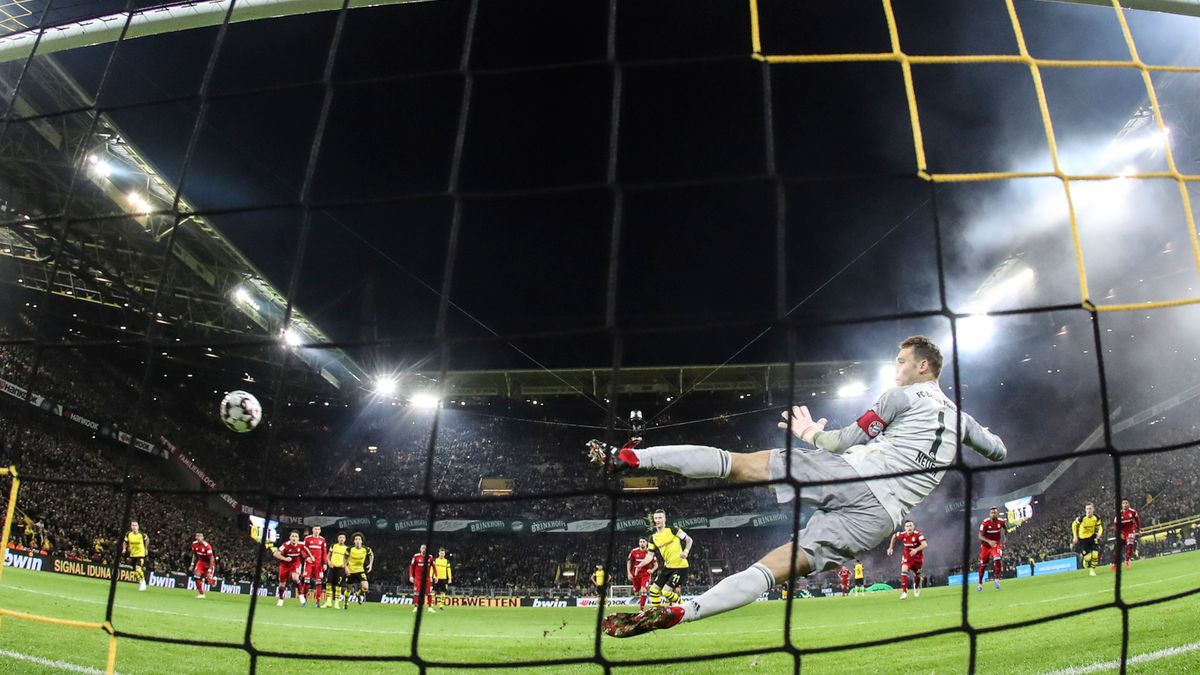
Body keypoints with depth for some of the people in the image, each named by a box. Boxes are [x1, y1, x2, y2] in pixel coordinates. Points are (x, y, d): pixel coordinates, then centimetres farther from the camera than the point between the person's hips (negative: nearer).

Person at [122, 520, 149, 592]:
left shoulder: (142, 534, -15)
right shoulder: (128, 534, -8)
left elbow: (147, 540, 5)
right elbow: (125, 542, 9)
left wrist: (146, 549, 8)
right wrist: (124, 549, -8)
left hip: (140, 554, -4)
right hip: (132, 554, 4)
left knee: (138, 569, -21)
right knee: (135, 572, 10)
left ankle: (143, 582, -2)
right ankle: (140, 583, 32)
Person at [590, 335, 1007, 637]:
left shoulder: (902, 396, 9)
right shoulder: (960, 417, 23)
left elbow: (846, 442, 8)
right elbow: (998, 451, 41)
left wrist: (811, 434, 26)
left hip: (850, 474, -4)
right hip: (877, 519, 4)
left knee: (737, 464, -1)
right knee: (774, 569, -3)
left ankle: (630, 456, -10)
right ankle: (677, 613, -19)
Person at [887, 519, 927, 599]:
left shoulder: (918, 534, -25)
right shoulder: (903, 535, -15)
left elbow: (925, 544, -39)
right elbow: (894, 536, 7)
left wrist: (916, 549, -54)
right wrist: (890, 548, 6)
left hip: (918, 557, -1)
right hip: (907, 557, 1)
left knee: (917, 574, 14)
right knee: (904, 570, -23)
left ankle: (916, 586, 50)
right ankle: (904, 591, -21)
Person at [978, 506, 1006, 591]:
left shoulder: (1001, 521, -11)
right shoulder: (985, 523, -21)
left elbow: (1005, 529, 13)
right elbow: (980, 536, -21)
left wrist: (1006, 538, 5)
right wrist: (989, 541, -36)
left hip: (996, 544, 1)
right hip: (986, 545, -1)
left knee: (997, 560, -26)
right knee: (983, 565, 7)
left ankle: (997, 579, -12)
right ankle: (980, 583, 23)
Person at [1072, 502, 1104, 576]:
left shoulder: (1096, 518, -14)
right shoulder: (1081, 518, -23)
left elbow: (1099, 526, 5)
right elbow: (1074, 525, -5)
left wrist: (1099, 534, -16)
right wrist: (1075, 537, -4)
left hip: (1092, 537, 3)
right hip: (1082, 538, -2)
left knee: (1095, 554, -13)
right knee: (1088, 557, -8)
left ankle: (1092, 570, 10)